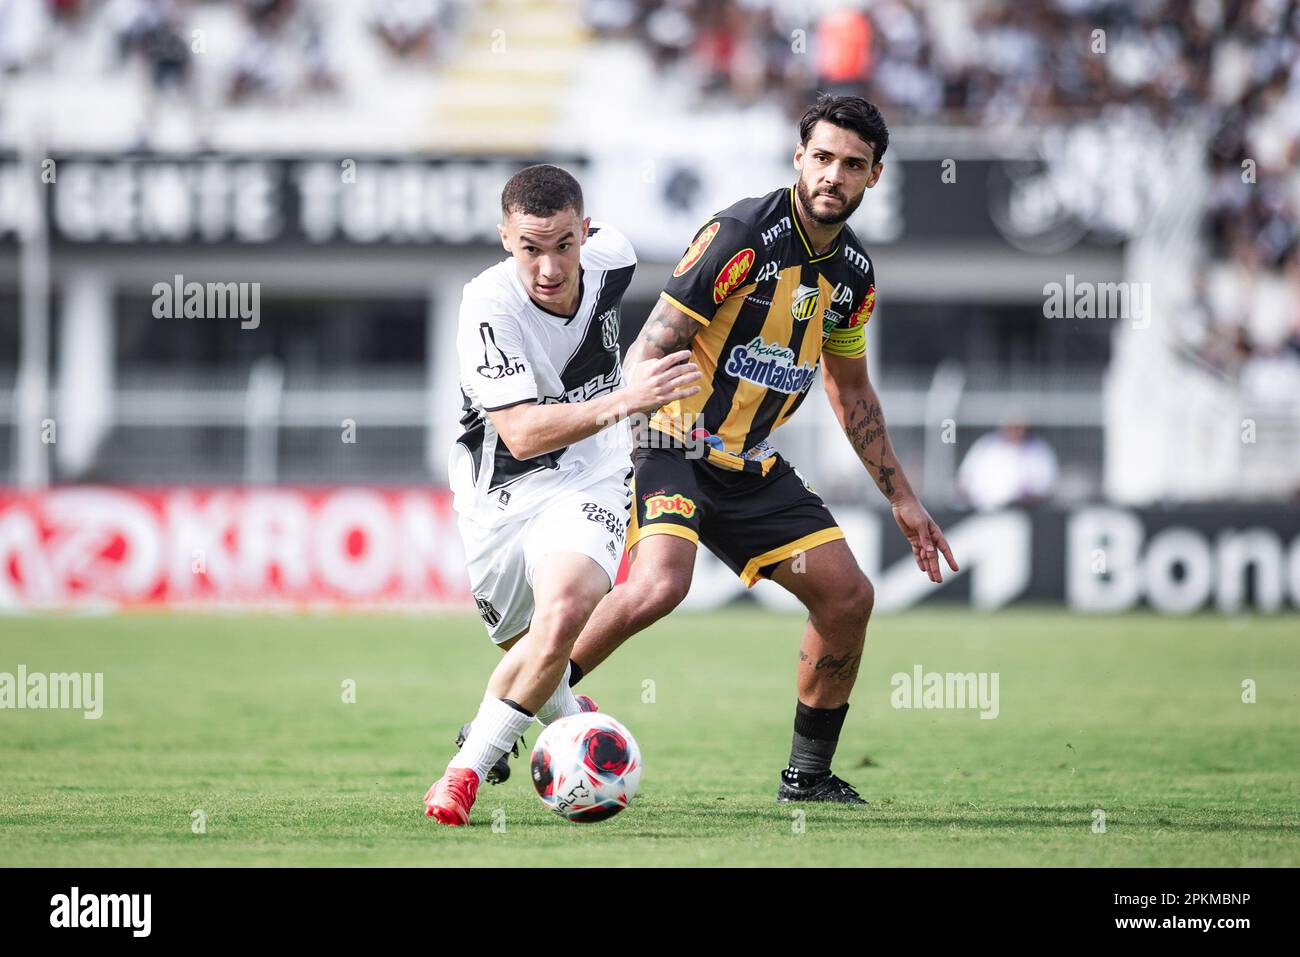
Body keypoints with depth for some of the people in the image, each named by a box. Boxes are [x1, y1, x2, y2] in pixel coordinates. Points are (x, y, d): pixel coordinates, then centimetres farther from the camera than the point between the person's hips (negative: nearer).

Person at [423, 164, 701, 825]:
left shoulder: (611, 257, -12)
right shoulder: (489, 306, -26)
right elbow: (521, 433, -33)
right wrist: (622, 401, -45)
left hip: (586, 481, 1)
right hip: (499, 495, -1)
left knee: (563, 610, -27)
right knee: (529, 652, 12)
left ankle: (467, 771, -15)